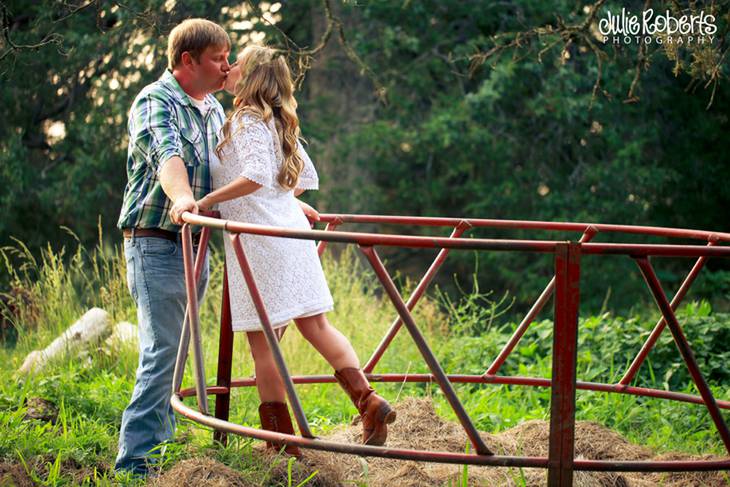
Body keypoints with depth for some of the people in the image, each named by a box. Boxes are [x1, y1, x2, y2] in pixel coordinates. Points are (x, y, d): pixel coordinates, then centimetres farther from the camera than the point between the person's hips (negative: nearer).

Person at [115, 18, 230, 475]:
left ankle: (161, 439, 19)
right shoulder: (155, 102, -11)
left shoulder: (214, 108, 16)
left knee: (176, 348, 11)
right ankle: (135, 459, -11)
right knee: (162, 350, -13)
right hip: (156, 243, -8)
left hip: (195, 242, 8)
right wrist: (181, 198, -49)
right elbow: (166, 155, -31)